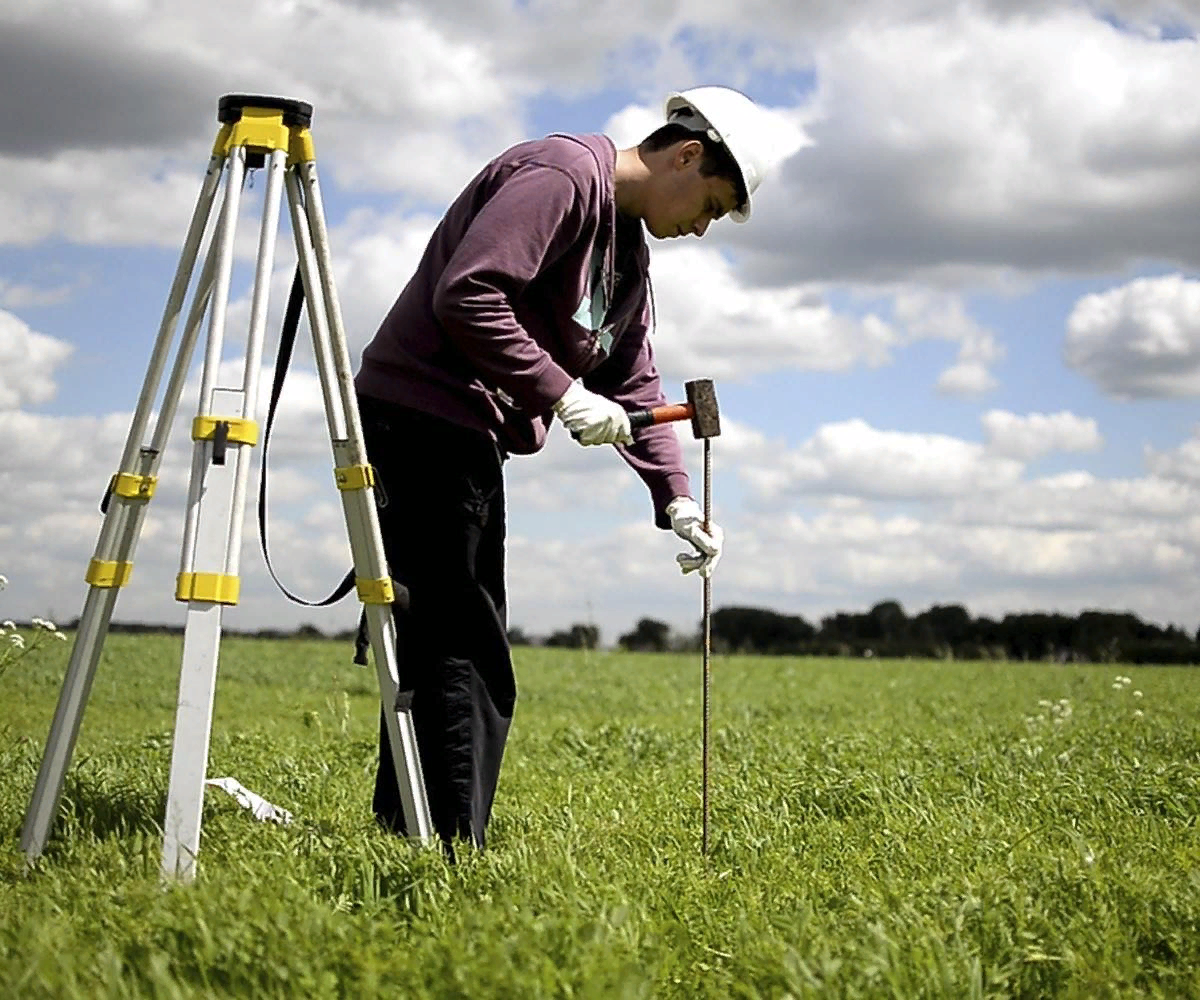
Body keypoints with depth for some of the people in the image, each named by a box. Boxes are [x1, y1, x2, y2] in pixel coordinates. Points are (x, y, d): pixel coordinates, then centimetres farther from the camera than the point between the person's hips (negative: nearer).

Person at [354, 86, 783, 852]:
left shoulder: (629, 245, 20)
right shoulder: (560, 174, -12)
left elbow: (635, 384, 20)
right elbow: (465, 294, -23)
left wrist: (678, 502, 9)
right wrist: (561, 394, -19)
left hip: (468, 441, 10)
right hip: (421, 420, -10)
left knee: (438, 653, 11)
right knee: (463, 655, -12)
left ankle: (403, 840, 16)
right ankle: (452, 852, -11)